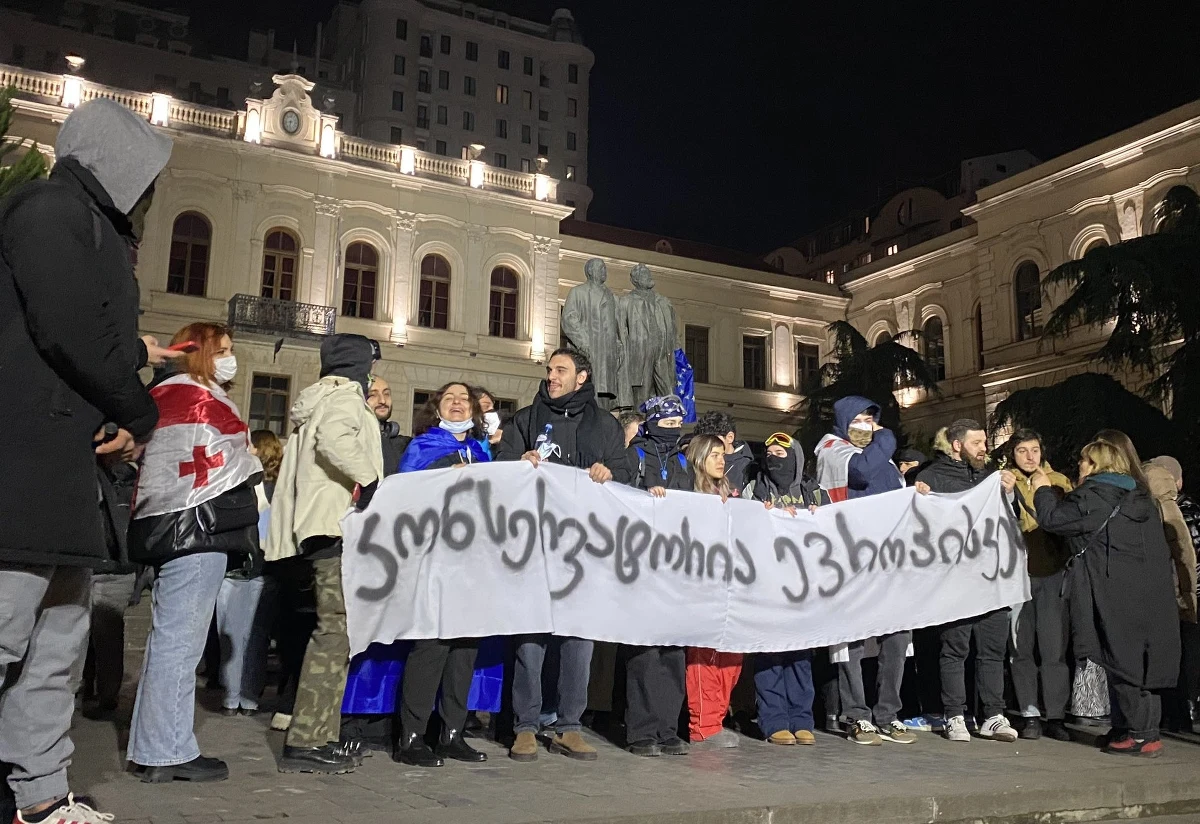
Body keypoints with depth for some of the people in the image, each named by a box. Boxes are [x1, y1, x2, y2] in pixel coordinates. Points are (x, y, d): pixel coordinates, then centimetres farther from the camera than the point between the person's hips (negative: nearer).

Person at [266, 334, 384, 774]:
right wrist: (368, 477, -17)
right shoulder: (345, 396, -3)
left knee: (335, 630, 11)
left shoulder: (317, 401, 25)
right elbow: (334, 438, -25)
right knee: (335, 629, -12)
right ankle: (305, 742, -14)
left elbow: (293, 473, 24)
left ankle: (322, 733, 12)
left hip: (319, 528, 10)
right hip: (339, 527, -10)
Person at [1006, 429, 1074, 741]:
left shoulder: (1059, 481, 10)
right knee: (1022, 648, 3)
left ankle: (1055, 717, 6)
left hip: (1052, 573, 0)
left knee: (1054, 648, -2)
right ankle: (1030, 715, 11)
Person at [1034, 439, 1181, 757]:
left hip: (1117, 597, -8)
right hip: (1150, 596, 8)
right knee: (1139, 660, 14)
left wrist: (1043, 490, 5)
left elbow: (1053, 519, -11)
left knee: (1122, 662, -1)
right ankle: (1144, 728, 20)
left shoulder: (1095, 495, -11)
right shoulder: (1140, 496, 16)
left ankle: (1143, 735, 2)